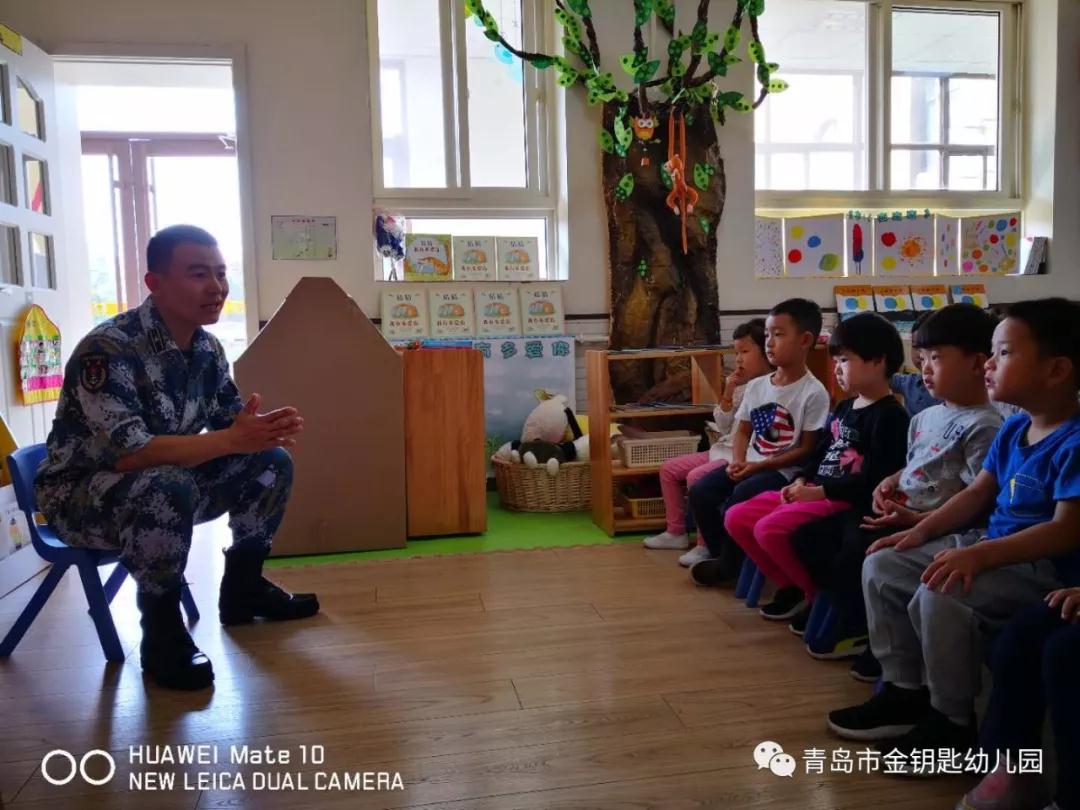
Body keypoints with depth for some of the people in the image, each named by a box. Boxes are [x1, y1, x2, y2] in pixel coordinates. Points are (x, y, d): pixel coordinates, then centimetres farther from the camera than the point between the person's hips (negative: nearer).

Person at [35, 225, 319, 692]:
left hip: (168, 485, 7)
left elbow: (231, 422, 3)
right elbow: (125, 453, -35)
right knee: (167, 487, -38)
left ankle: (242, 587, 10)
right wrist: (232, 441, -38)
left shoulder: (206, 348, -2)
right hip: (80, 495, -7)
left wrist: (266, 429, -20)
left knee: (271, 462, -6)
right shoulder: (109, 349, -26)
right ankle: (161, 631, -17)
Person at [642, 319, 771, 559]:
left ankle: (706, 543, -14)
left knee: (696, 477, -27)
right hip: (724, 449, 10)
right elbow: (723, 427, 10)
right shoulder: (739, 386, 13)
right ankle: (676, 531, 17)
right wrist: (727, 395, -1)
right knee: (669, 469, 8)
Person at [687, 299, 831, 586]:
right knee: (700, 491, -11)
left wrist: (760, 466, -16)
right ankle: (720, 552, 9)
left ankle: (729, 564, -2)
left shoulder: (814, 393, -12)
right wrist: (738, 461, -6)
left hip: (785, 470, -6)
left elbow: (807, 449, -12)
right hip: (750, 464, 7)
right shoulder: (756, 386, 7)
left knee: (738, 499, -28)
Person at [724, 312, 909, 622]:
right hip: (815, 492, 10)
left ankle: (819, 594, -6)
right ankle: (790, 584, 11)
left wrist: (819, 491, -20)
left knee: (770, 529, -29)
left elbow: (873, 480, -20)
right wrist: (801, 482, 1)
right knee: (736, 518, 1)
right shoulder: (844, 408, 17)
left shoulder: (890, 415, -12)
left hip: (846, 501, -10)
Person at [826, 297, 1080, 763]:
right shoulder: (1013, 429, 9)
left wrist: (979, 555, -34)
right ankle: (904, 691, 12)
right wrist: (921, 532, 2)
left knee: (941, 594, -33)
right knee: (880, 565, 3)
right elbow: (978, 493, 14)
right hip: (993, 550, 10)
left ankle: (952, 722, -10)